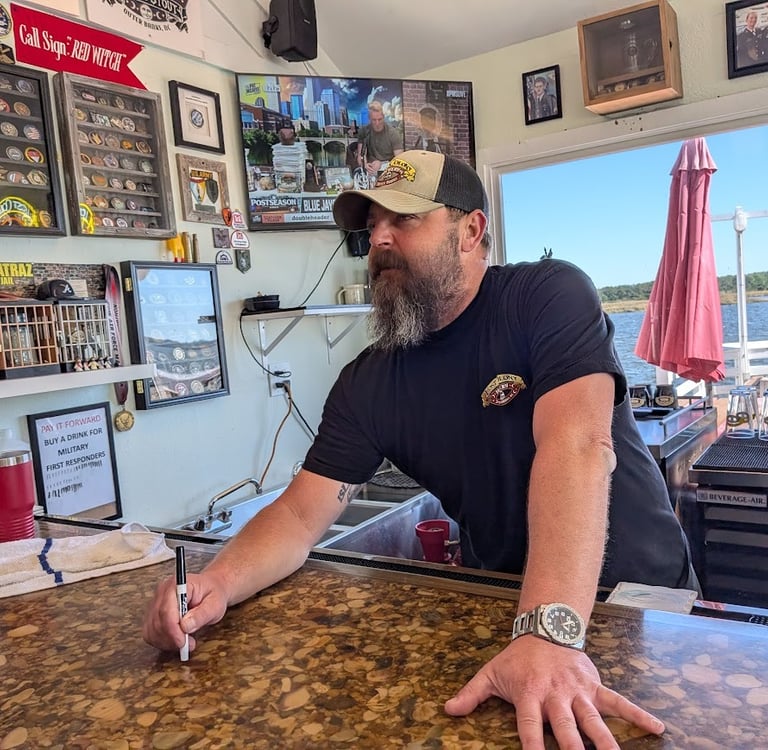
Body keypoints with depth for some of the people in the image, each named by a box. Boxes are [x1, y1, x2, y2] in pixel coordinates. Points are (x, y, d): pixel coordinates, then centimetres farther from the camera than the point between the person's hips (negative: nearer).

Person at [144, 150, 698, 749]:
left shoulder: (551, 296, -16)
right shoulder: (367, 382, -5)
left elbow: (577, 447, -31)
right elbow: (301, 513, -7)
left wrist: (550, 631, -42)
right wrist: (219, 583, -27)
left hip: (636, 596, -2)